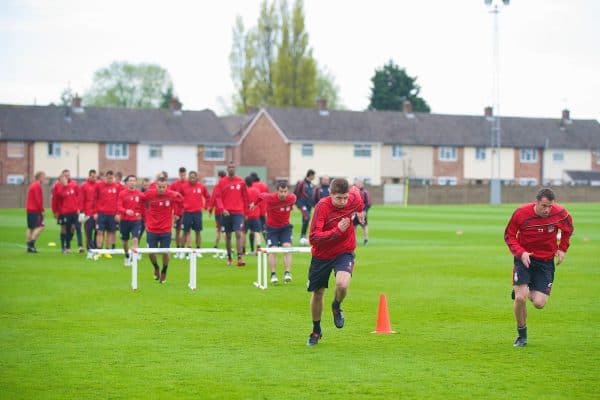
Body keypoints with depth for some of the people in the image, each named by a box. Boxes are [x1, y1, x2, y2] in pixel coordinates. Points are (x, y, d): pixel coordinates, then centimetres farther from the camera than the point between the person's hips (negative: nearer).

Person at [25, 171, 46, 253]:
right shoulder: (37, 186, -12)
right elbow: (38, 199, -19)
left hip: (29, 209, 10)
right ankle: (31, 243, -17)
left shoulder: (32, 185, 19)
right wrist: (42, 210, -14)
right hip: (36, 210, -10)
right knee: (40, 226, -10)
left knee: (30, 228, 10)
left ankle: (29, 246, 10)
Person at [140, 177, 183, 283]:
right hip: (151, 229, 0)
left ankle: (164, 272, 26)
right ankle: (156, 268, 34)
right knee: (151, 252, 3)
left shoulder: (172, 195, -13)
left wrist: (176, 213, 11)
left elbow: (180, 201, 8)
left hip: (166, 230, 0)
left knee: (165, 252, 0)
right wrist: (145, 214, 7)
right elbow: (140, 200, 7)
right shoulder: (149, 194, -12)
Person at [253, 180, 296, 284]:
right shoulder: (270, 198, -22)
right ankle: (273, 274, -6)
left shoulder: (292, 198, -15)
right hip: (272, 227, -2)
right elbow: (260, 196, -1)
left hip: (285, 227, 2)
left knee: (287, 248, -15)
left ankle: (287, 273, -16)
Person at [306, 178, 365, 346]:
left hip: (344, 252, 1)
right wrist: (337, 231, -37)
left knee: (342, 284, -28)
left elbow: (356, 191, 14)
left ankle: (336, 307, 8)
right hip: (322, 255, -1)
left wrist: (360, 211, 25)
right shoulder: (322, 206, -25)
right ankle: (316, 331, 36)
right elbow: (313, 237, -29)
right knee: (318, 293, 11)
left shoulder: (354, 199, -14)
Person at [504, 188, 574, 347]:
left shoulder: (560, 213, -12)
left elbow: (568, 228, 12)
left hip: (546, 261, 1)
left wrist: (562, 249, 4)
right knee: (520, 298, -16)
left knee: (539, 304, -9)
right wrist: (520, 253, -18)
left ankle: (529, 292, 30)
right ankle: (522, 335, 8)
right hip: (524, 259, -1)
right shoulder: (521, 213, -17)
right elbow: (509, 235, -4)